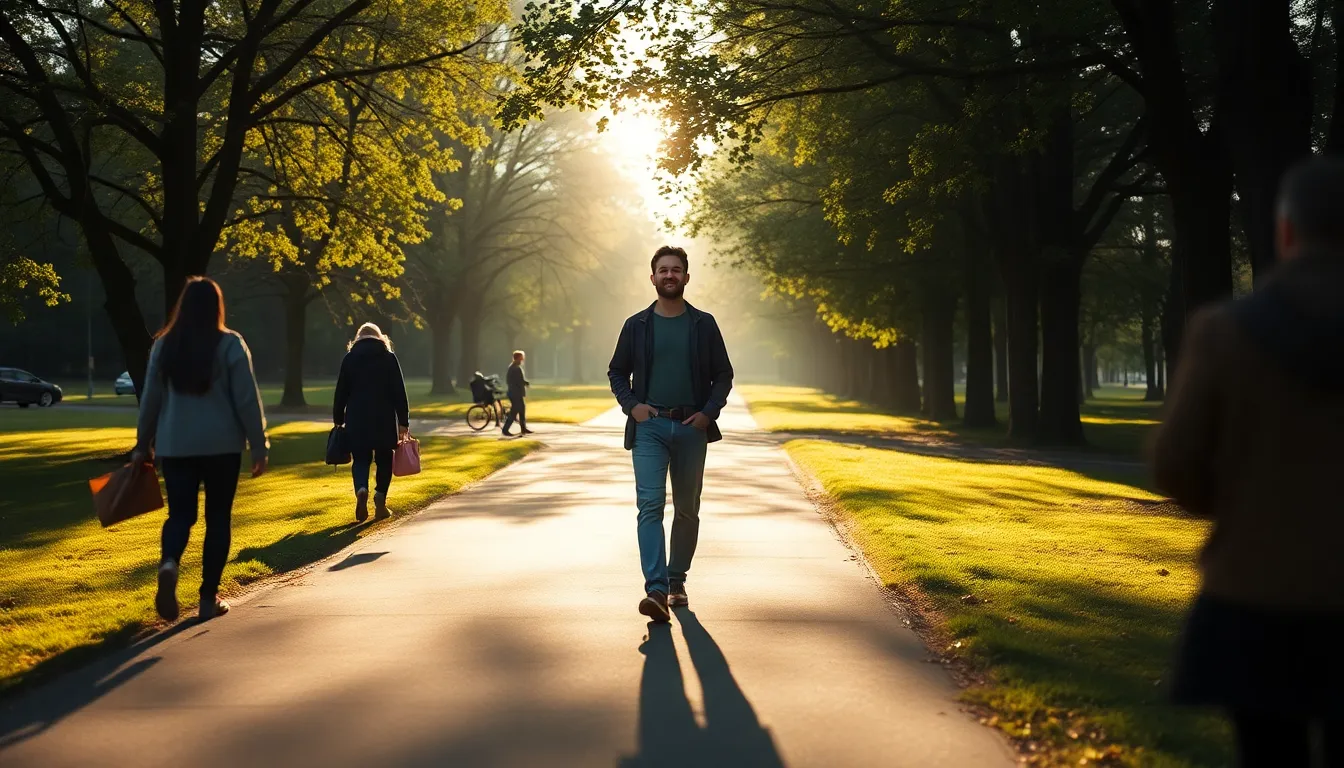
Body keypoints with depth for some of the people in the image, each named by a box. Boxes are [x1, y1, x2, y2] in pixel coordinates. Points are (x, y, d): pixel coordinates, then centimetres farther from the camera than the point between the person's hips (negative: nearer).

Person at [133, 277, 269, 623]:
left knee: (180, 513, 10)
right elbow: (247, 400, -7)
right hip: (222, 445, -2)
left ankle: (168, 563, -22)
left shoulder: (163, 345, 3)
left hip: (175, 446, 2)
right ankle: (209, 598, 8)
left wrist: (143, 445, 17)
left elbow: (150, 399, 7)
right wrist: (259, 447, -1)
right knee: (218, 518, 8)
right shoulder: (230, 345, -6)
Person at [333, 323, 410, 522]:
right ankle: (380, 502, 3)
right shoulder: (389, 358, 1)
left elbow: (341, 393, 6)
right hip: (384, 418, -1)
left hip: (357, 419, 1)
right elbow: (399, 392, -2)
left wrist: (338, 421, 13)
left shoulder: (349, 358, 5)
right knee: (384, 460, 11)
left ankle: (361, 490, -21)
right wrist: (403, 422, 1)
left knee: (360, 459, 7)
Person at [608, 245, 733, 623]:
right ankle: (656, 590, -22)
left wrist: (709, 411, -6)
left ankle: (677, 582, 24)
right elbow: (617, 372, 12)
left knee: (687, 509, 9)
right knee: (650, 505, -14)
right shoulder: (636, 325, 5)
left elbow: (723, 374, 8)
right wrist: (631, 405, -5)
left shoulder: (704, 324, 5)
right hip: (649, 426, -1)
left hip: (691, 427, 1)